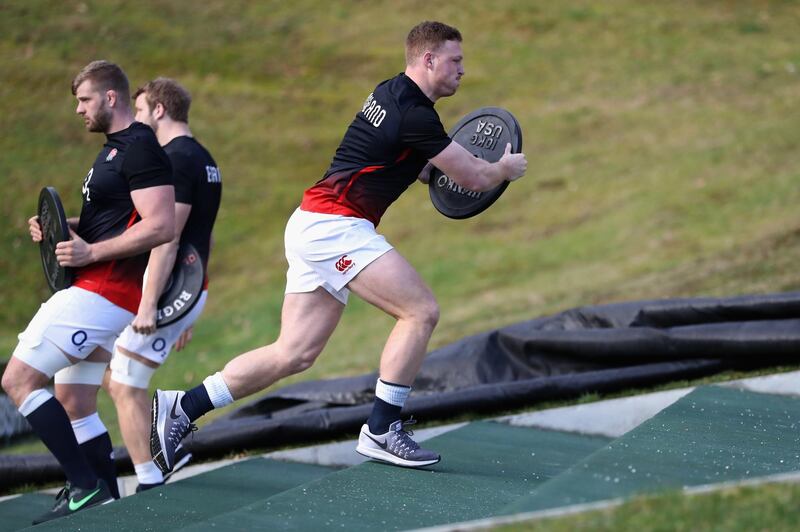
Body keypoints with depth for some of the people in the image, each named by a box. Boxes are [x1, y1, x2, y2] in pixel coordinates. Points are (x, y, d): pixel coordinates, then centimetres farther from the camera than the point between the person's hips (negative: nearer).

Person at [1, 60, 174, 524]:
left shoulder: (140, 148, -13)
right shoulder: (114, 150, 19)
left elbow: (161, 226, -22)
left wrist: (90, 252, -22)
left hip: (102, 291, -11)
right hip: (101, 293, 11)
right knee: (75, 407, 13)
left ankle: (86, 486, -15)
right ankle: (106, 498, 14)